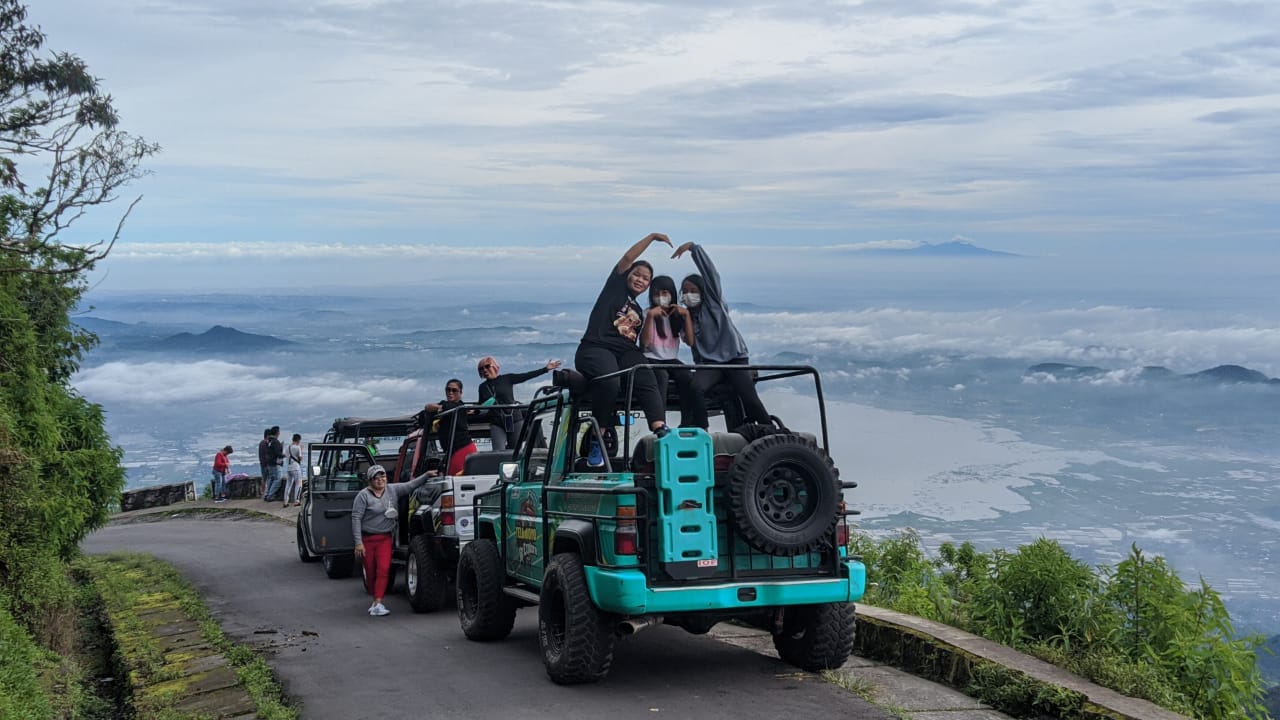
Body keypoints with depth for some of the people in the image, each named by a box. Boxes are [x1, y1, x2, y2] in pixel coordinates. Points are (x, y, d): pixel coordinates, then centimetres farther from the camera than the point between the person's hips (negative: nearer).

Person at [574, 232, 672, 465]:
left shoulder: (638, 311, 29)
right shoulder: (616, 286, 15)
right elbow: (628, 258, 4)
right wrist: (651, 237, 7)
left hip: (625, 352, 5)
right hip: (596, 349, -5)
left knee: (647, 380, -27)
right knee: (610, 382, -37)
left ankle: (660, 431, -45)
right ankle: (597, 441, -29)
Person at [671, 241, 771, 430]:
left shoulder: (714, 301, 9)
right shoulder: (687, 315, 19)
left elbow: (710, 271, -2)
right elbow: (690, 341, 9)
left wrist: (693, 247, -9)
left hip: (734, 357, -2)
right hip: (708, 361, 2)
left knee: (749, 398, -19)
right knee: (695, 388, -30)